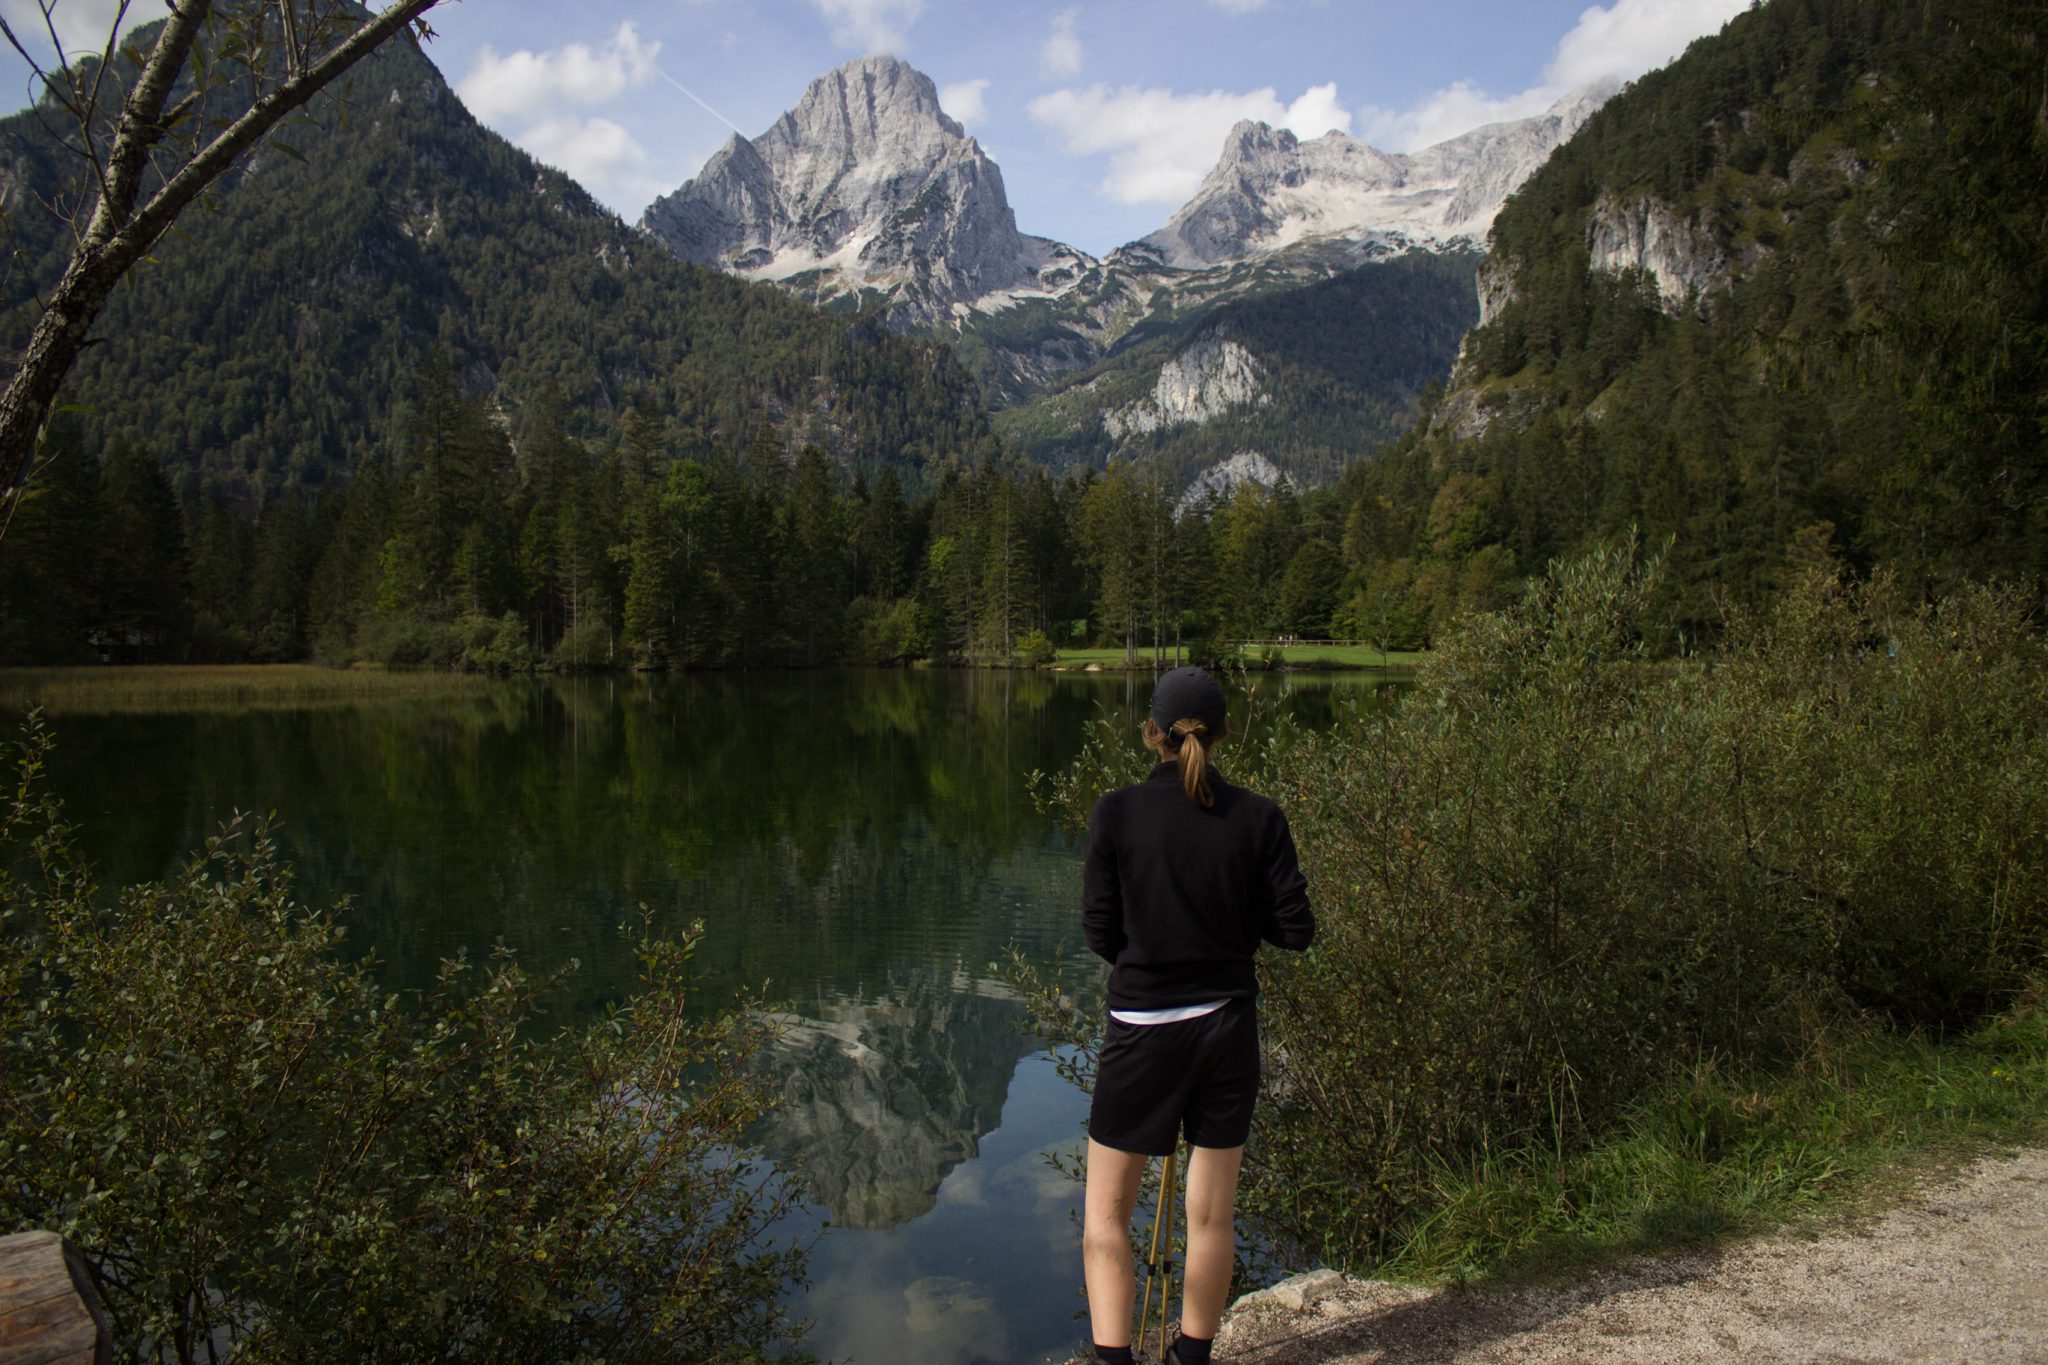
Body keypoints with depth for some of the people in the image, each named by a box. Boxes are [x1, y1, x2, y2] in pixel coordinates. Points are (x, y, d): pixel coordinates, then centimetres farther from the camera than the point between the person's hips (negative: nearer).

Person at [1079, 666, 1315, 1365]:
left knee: (1106, 1212, 12)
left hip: (1142, 1027, -2)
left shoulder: (1116, 812, -12)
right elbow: (1294, 928, -5)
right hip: (1228, 1024, 2)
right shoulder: (1258, 818, -7)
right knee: (1211, 1212, 16)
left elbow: (1100, 929, -7)